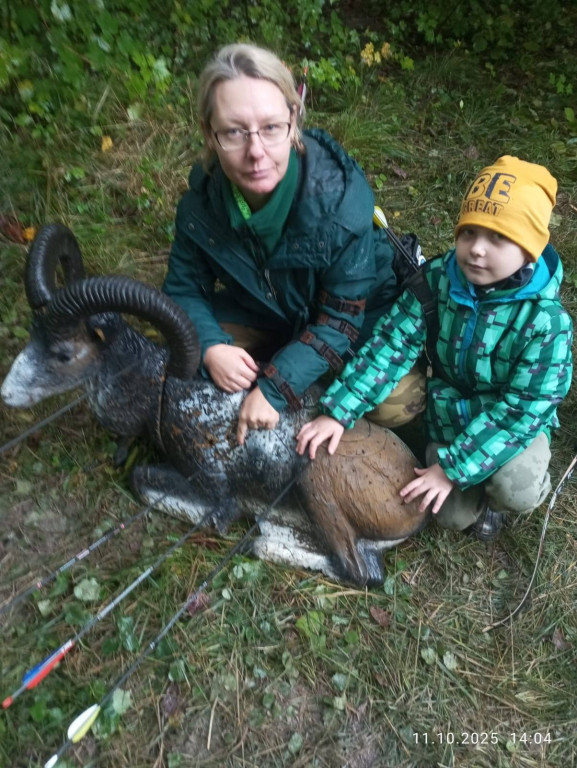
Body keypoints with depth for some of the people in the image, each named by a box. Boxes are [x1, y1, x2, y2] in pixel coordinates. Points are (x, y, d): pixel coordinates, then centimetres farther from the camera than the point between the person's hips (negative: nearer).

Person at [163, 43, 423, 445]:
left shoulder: (340, 197, -32)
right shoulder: (203, 195, -19)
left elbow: (340, 318, -27)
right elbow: (185, 288, -8)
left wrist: (275, 387, -35)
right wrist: (211, 349, -28)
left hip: (358, 318, -3)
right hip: (262, 314, 4)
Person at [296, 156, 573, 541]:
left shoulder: (546, 320, -26)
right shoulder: (437, 279, -18)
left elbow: (520, 408, -24)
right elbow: (392, 343, -18)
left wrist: (452, 466, -28)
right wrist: (338, 411, -25)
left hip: (516, 421, -2)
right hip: (450, 411, 2)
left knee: (517, 491, -29)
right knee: (452, 514, -9)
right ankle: (481, 501, 27)